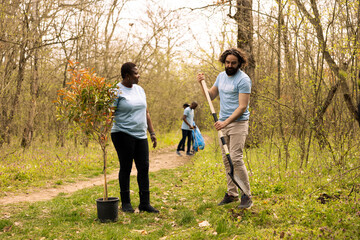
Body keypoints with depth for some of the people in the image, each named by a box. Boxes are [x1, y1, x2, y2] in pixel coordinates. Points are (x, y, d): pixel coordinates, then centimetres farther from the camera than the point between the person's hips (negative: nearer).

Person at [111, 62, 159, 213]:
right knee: (126, 168, 1)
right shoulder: (117, 91, -7)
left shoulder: (140, 90, 14)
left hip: (141, 135, 6)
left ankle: (145, 203, 9)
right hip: (123, 134, -6)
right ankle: (125, 203, 14)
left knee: (144, 167, 3)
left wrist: (152, 133, 17)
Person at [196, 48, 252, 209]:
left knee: (236, 158, -14)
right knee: (226, 159, 7)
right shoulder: (221, 76, 13)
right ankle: (232, 194, 15)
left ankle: (246, 195, -5)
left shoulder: (243, 79, -12)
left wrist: (226, 122, -25)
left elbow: (242, 106, -17)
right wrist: (202, 84, 2)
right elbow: (211, 95, 19)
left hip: (238, 123, -7)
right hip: (223, 123, 8)